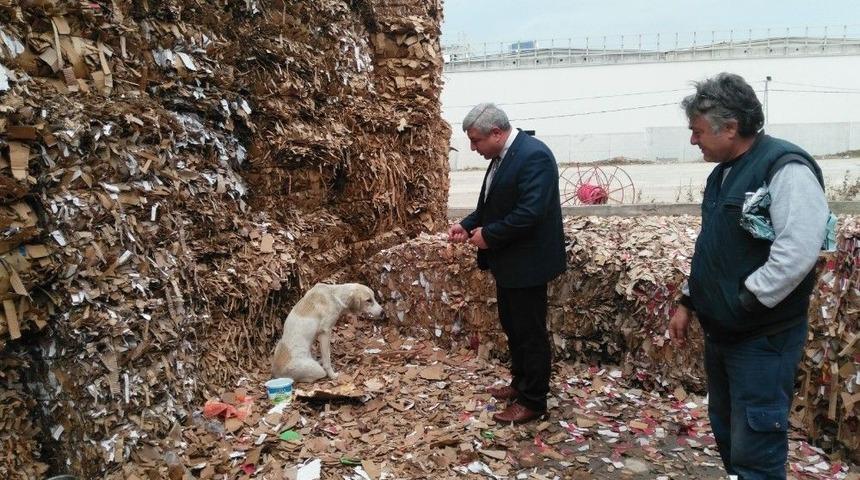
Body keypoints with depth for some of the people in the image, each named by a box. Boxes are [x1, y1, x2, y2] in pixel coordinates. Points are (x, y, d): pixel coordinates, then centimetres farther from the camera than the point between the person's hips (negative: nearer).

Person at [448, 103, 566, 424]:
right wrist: (467, 225, 3)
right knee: (512, 326, 20)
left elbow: (530, 213, -28)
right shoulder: (502, 156, 8)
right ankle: (520, 383, 37)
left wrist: (488, 235, -19)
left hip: (527, 263, -10)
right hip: (508, 261, 10)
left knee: (530, 332, 3)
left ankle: (533, 401, 17)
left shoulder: (534, 155, -21)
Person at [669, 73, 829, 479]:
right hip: (721, 332, 9)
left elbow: (796, 254, -26)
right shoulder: (724, 172, 12)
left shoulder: (786, 168, -17)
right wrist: (688, 302, 15)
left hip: (762, 338, -9)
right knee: (726, 433, 21)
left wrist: (742, 303, -19)